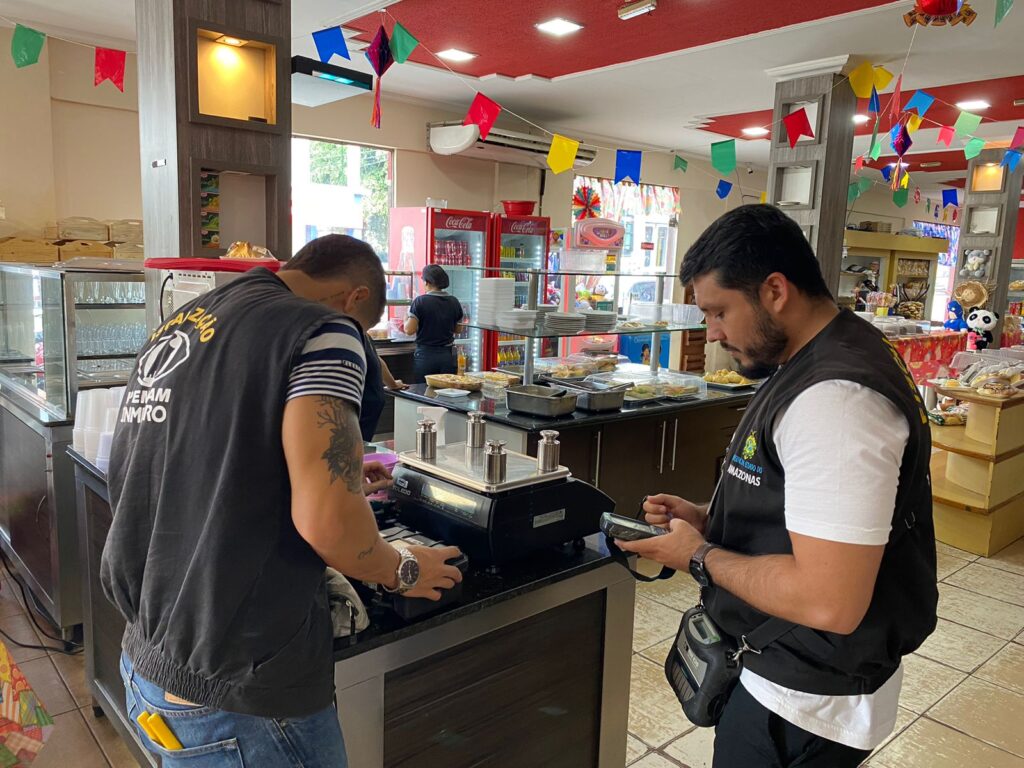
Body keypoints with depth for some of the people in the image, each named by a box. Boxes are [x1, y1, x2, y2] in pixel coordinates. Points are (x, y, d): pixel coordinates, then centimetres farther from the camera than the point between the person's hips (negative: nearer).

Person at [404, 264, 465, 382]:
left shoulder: (420, 301, -11)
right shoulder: (454, 302, 1)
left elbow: (409, 330, -12)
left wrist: (406, 319, 6)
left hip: (425, 355, -3)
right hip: (448, 355, 3)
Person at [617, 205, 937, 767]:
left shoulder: (836, 398, -28)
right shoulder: (811, 367, 6)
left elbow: (828, 603, -32)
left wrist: (701, 556, -19)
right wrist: (710, 519, 3)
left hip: (806, 703, -9)